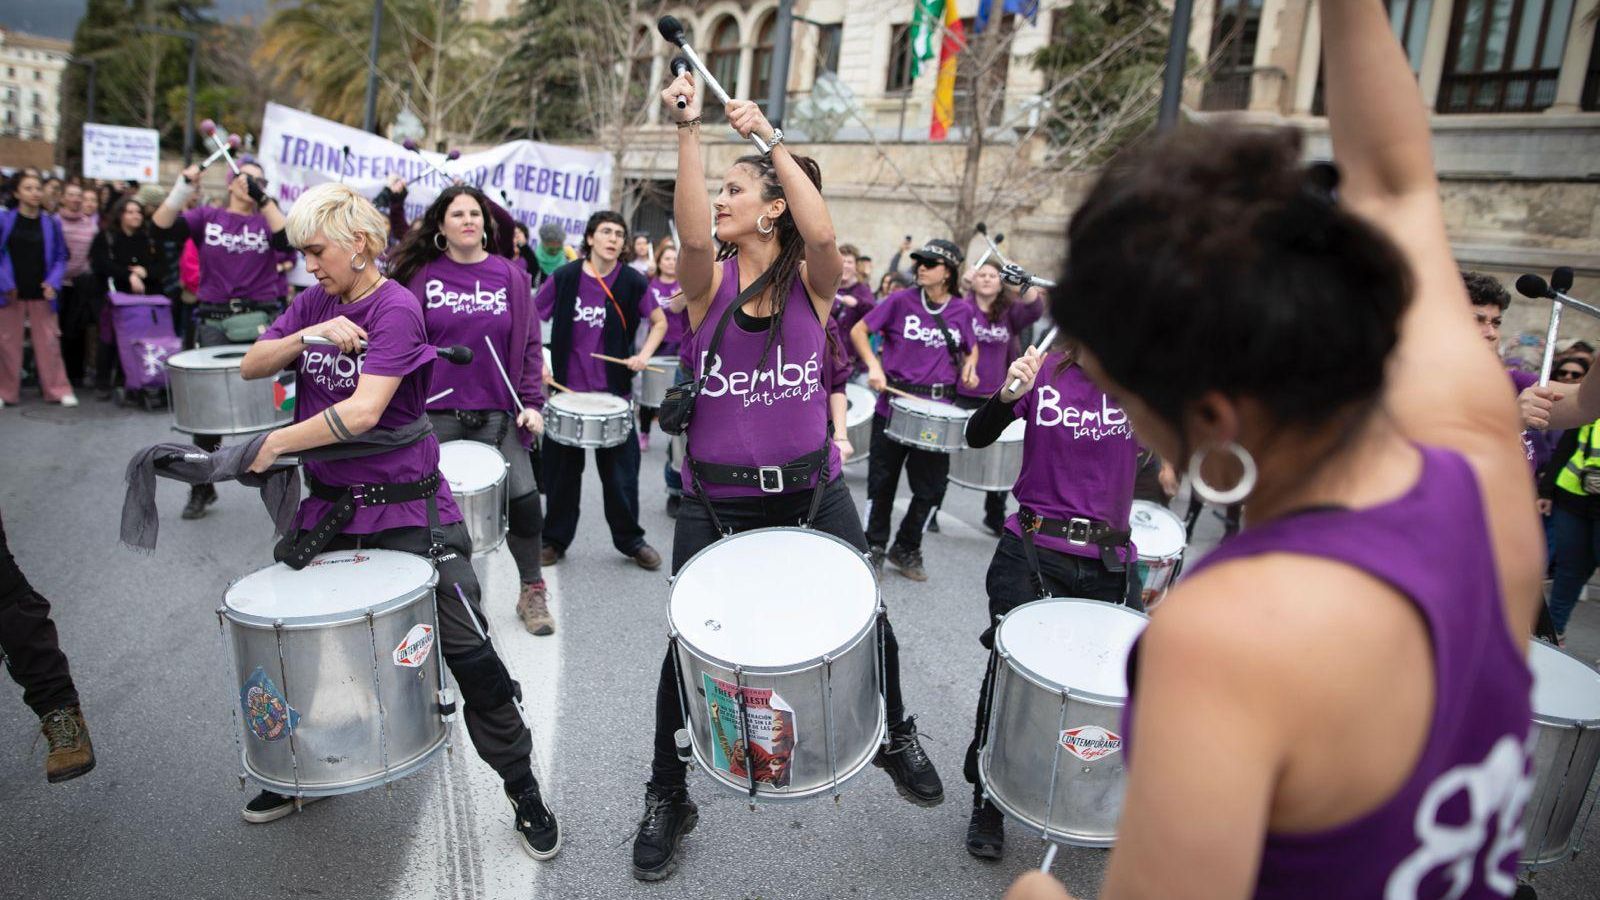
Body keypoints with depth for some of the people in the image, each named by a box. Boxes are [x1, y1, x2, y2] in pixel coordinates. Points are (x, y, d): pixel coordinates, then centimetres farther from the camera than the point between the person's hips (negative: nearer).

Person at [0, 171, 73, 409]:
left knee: (48, 341, 2)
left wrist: (53, 282, -8)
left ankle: (58, 389, 9)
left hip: (40, 293, 1)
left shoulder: (51, 223, 4)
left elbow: (60, 256, 6)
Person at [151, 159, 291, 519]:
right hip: (214, 324, 1)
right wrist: (182, 188, -15)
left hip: (262, 323, 0)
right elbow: (161, 228, -5)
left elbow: (288, 240, -12)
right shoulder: (206, 217, 10)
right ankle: (202, 487, 19)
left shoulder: (267, 219, 10)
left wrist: (263, 199, -17)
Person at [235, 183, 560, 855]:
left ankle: (523, 791, 9)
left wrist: (275, 444, -13)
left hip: (406, 509, -7)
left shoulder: (396, 308, -14)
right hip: (329, 506, 7)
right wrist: (310, 336, -14)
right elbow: (250, 366, 3)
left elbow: (361, 411, -24)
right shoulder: (315, 302, 8)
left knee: (471, 654, -8)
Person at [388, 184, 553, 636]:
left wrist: (532, 403, -3)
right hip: (435, 414, 0)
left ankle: (532, 590, 17)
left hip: (497, 414, 0)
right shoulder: (421, 275, 4)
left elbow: (529, 344, 4)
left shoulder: (510, 275, 5)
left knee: (524, 500, -5)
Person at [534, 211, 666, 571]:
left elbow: (659, 322, 10)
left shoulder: (632, 282, -2)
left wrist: (644, 354, -6)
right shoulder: (564, 278, -3)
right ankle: (555, 539, 26)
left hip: (614, 390, 0)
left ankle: (631, 540, 22)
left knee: (621, 470, 4)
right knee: (562, 470, 10)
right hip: (567, 388, 0)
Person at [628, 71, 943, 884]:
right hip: (715, 500, 0)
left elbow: (822, 232, -24)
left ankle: (895, 737, 41)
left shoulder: (811, 282, -2)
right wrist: (688, 130, -29)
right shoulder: (711, 281, -1)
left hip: (811, 491, 0)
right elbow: (692, 234, -23)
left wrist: (771, 138, -22)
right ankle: (667, 797, 27)